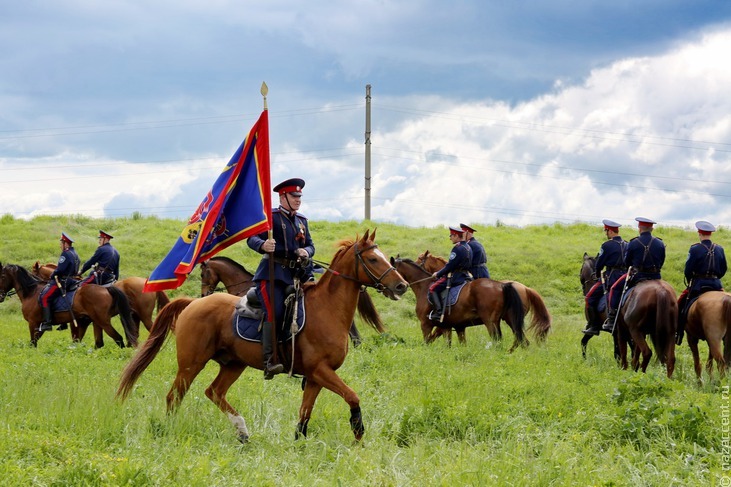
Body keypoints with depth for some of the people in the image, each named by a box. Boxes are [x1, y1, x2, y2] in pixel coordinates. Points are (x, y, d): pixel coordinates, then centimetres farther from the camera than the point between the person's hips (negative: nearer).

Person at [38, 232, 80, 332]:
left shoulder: (66, 254, -15)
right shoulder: (75, 254, 16)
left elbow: (59, 270, -22)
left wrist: (52, 276, -4)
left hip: (62, 281, -11)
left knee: (44, 297, -16)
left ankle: (47, 322, -25)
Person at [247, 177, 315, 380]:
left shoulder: (302, 221, 19)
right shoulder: (270, 217, 0)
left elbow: (310, 246, 18)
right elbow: (252, 238, -8)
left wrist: (306, 252, -7)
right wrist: (263, 245, -31)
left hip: (296, 274, 7)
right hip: (272, 273, -7)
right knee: (274, 313, -20)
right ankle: (269, 362, -25)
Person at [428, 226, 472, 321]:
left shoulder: (457, 249, -18)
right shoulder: (467, 247, 13)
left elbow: (450, 266, -18)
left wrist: (438, 274, -4)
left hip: (455, 277, -11)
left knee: (433, 288, -7)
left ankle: (438, 313, -18)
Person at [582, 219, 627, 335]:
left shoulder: (607, 245, -9)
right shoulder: (626, 245, 11)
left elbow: (599, 264, -2)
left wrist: (597, 275, 15)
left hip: (611, 277, -7)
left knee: (590, 297, 2)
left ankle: (593, 326, -2)